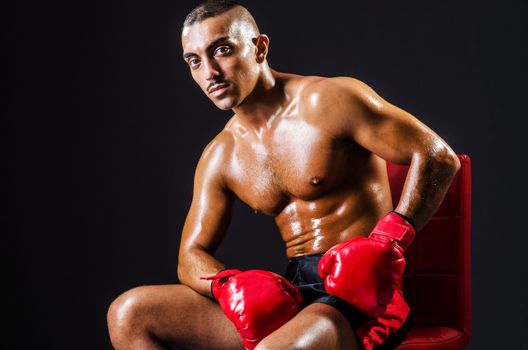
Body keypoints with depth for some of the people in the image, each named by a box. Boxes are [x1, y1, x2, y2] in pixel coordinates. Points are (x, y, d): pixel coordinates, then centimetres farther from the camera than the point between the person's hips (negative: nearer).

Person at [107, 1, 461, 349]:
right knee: (128, 313, -5)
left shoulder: (326, 100, -6)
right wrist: (227, 284, -11)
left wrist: (389, 241, -22)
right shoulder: (220, 157, 12)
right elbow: (192, 255, 13)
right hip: (291, 293, 7)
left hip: (359, 292, -6)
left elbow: (439, 157, -9)